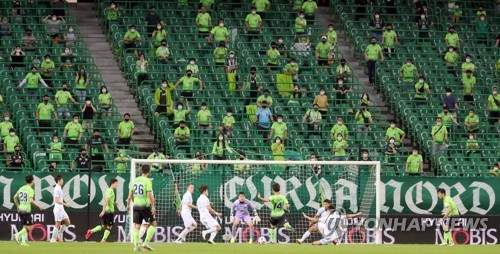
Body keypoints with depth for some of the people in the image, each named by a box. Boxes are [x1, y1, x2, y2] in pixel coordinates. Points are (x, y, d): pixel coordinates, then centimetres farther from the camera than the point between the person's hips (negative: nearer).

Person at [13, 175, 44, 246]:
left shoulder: (22, 188, 10)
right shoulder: (30, 190, -11)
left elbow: (15, 197, 14)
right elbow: (31, 201, -21)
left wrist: (17, 206, 26)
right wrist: (39, 206, -12)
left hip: (20, 209, 8)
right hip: (26, 210, -8)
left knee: (25, 226, 15)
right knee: (29, 227, -3)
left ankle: (23, 241, 8)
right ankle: (18, 235, -18)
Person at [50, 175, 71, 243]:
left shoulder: (59, 188, 15)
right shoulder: (57, 189, -14)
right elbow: (57, 200, -21)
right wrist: (65, 204, -27)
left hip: (61, 209, 10)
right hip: (58, 208, -10)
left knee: (68, 222, 8)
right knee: (58, 224, -6)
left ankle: (58, 235, 13)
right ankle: (53, 239, 0)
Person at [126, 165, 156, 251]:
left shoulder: (135, 180, 8)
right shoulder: (147, 181, -9)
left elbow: (130, 195, 12)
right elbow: (149, 195, -17)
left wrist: (128, 204, 24)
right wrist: (153, 206, -15)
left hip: (136, 206, 5)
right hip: (145, 206, -5)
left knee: (137, 226, 6)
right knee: (153, 224, 7)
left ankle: (136, 246, 0)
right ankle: (146, 242, -3)